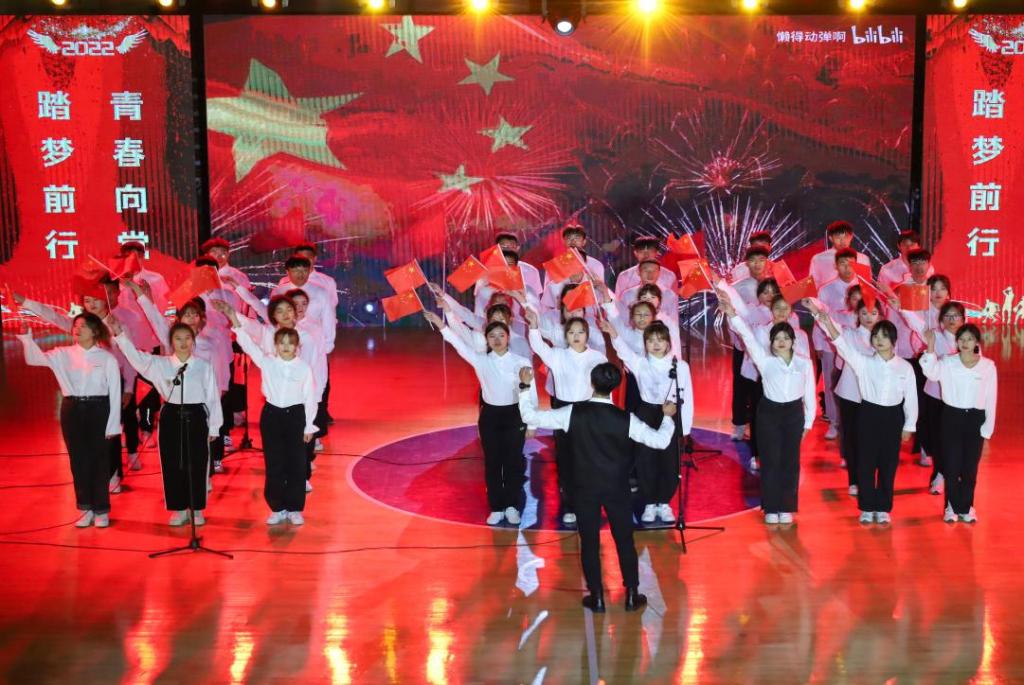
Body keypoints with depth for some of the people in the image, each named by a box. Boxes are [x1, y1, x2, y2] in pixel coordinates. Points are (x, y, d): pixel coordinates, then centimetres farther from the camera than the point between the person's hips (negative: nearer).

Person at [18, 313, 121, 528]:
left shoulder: (107, 358, -4)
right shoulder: (63, 354, 5)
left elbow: (115, 393, -3)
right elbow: (34, 358, -3)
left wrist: (113, 425, -5)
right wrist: (26, 336, -20)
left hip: (97, 410, -3)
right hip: (72, 410, 3)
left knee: (98, 460, 4)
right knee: (78, 461, 9)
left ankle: (101, 510, 17)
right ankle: (86, 508, 22)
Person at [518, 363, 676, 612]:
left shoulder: (572, 413, -15)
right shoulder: (626, 419, -15)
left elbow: (530, 416, -8)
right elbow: (660, 441, -6)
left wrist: (525, 386, 5)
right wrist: (668, 416, 12)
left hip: (585, 487, 0)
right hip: (616, 488, 0)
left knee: (589, 541, 11)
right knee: (625, 540, 14)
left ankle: (597, 598, 18)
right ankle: (632, 595, 21)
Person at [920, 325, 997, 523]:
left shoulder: (988, 366, -4)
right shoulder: (947, 362, -5)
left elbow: (991, 399, 0)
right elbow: (931, 373, -27)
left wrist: (987, 429, -1)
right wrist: (931, 347, -39)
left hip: (975, 419, 0)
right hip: (952, 417, 0)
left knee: (970, 467, 9)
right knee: (951, 465, 4)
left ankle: (966, 507, 25)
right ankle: (952, 506, 20)